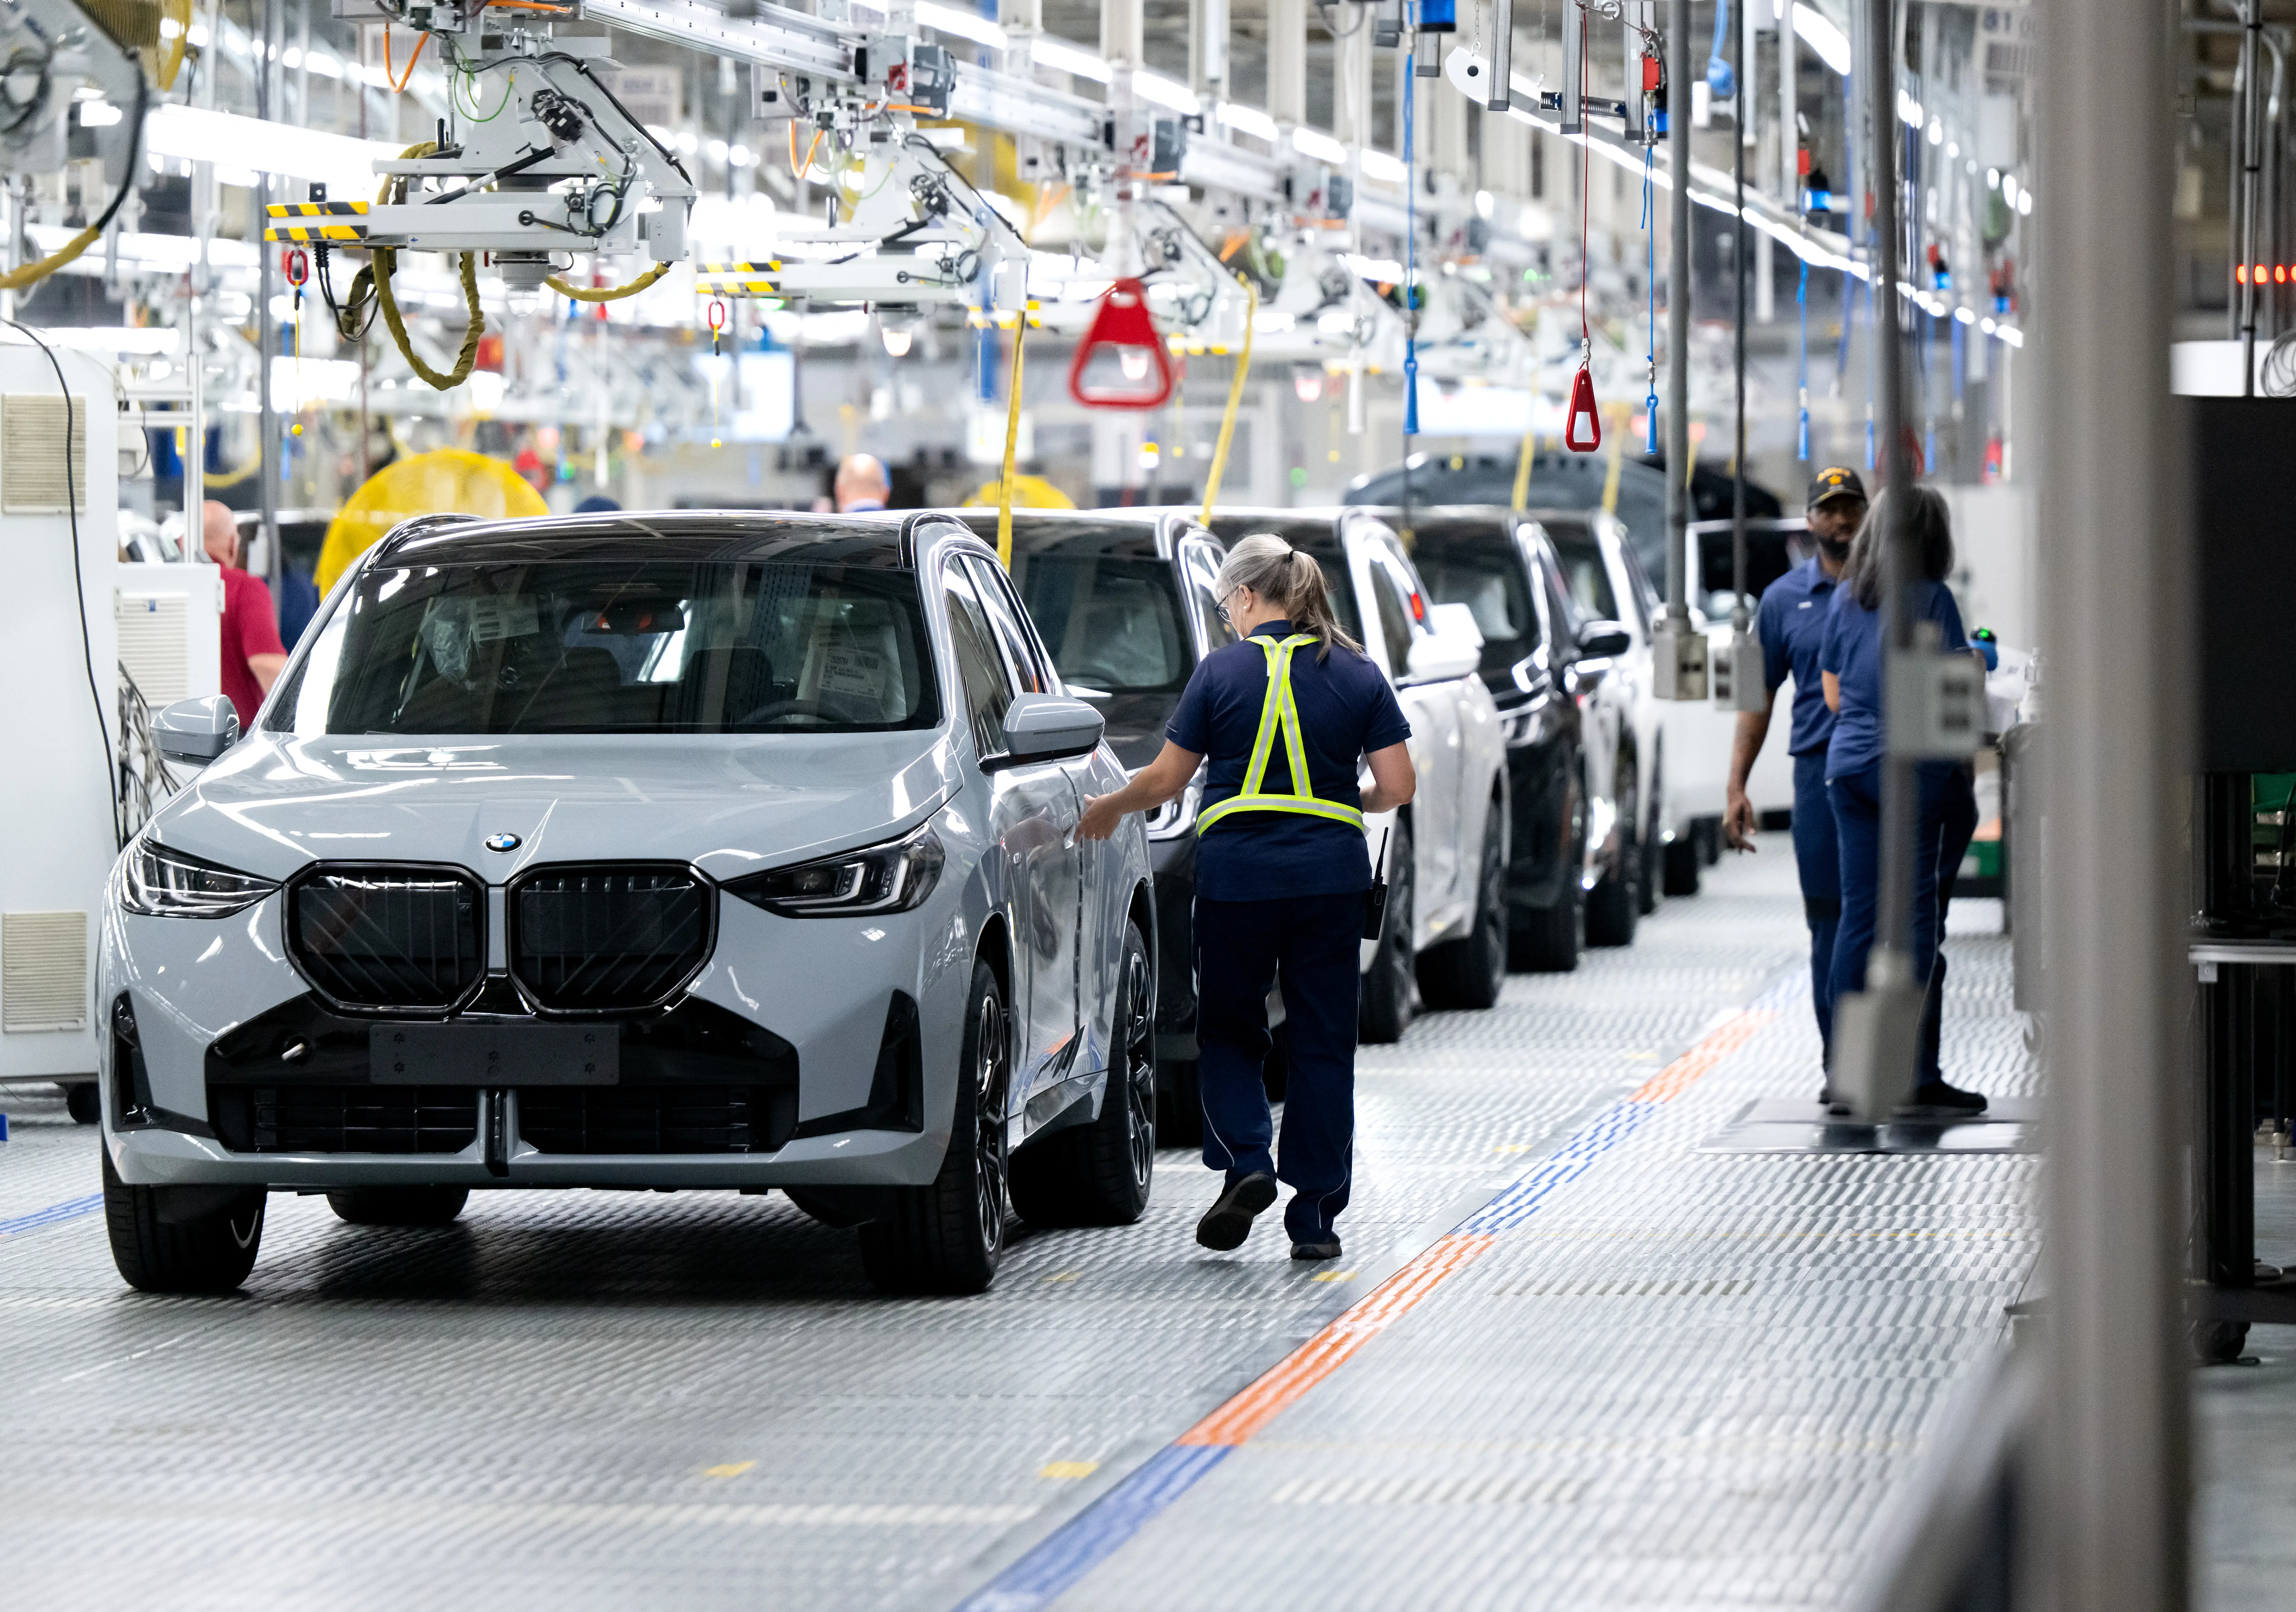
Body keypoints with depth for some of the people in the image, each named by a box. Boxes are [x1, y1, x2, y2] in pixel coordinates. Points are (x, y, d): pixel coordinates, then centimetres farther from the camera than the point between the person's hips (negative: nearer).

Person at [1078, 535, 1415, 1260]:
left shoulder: (1222, 671, -2)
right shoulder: (1358, 675, 4)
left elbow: (1165, 779, 1)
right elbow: (1398, 785, 1)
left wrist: (1107, 809, 19)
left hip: (1237, 871, -2)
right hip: (1331, 871, 2)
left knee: (1228, 1029, 14)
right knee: (1322, 1043, 7)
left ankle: (1245, 1161, -8)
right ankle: (1316, 1213, 7)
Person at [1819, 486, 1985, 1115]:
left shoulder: (1845, 600, 9)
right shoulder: (1930, 599, -8)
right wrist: (1966, 768, 0)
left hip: (1849, 764, 6)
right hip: (1917, 764, -6)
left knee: (1858, 916, 7)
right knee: (1919, 919, -3)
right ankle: (1917, 1079, -4)